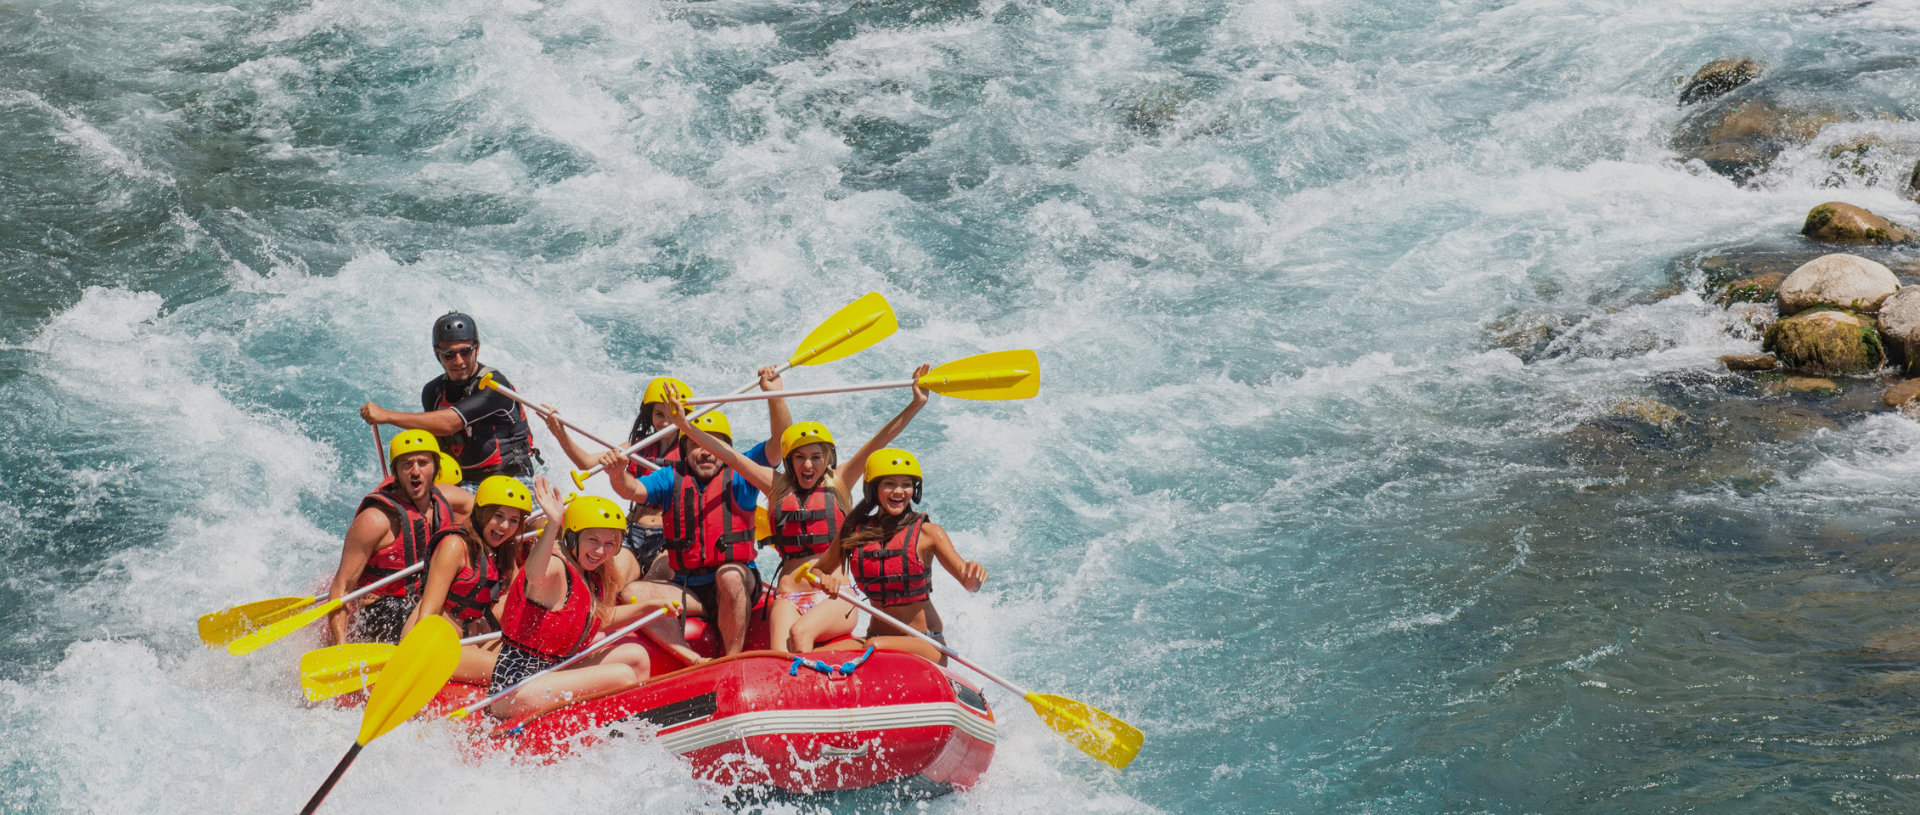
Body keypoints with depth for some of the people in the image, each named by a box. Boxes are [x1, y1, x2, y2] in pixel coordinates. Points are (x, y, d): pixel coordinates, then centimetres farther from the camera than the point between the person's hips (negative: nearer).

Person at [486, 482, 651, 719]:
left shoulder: (593, 578, 10)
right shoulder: (555, 566, -19)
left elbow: (600, 619, 26)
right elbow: (535, 575, -45)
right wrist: (553, 524, -59)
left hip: (550, 671, 11)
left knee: (635, 655, 16)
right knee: (622, 676, -17)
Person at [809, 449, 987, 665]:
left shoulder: (927, 533, -4)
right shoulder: (855, 531, 5)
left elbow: (969, 584, -11)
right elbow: (816, 570, 16)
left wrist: (975, 576, -36)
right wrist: (825, 581, -8)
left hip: (926, 646, -3)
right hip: (876, 637, 3)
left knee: (876, 647, -35)